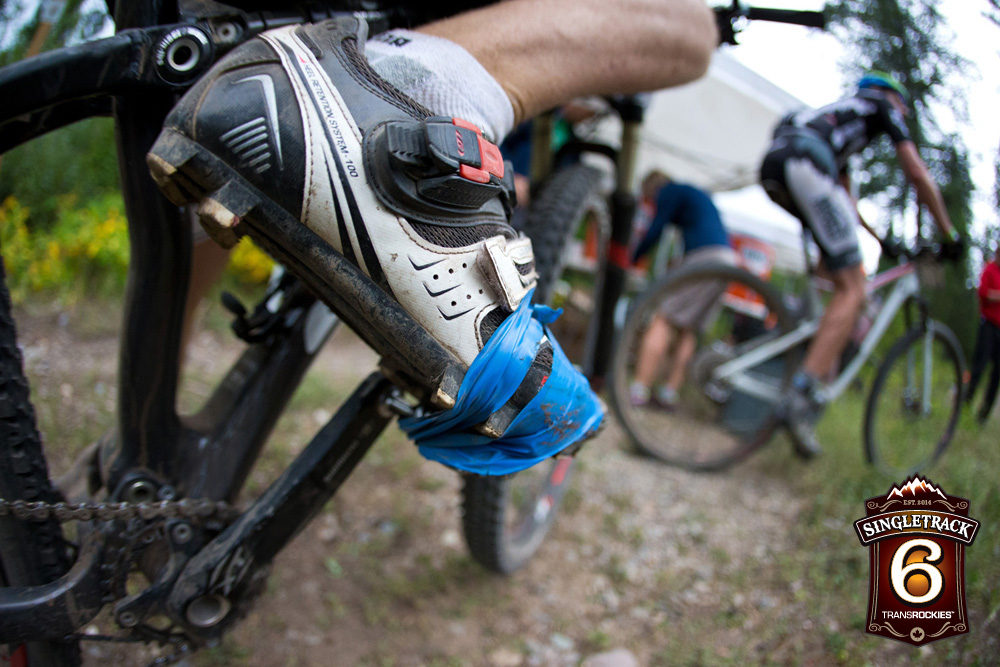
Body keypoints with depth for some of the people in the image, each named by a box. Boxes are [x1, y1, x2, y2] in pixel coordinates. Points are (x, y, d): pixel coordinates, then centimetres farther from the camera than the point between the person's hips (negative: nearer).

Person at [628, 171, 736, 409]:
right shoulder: (695, 194, 31)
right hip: (728, 259, 9)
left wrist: (630, 260, 11)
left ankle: (638, 391, -13)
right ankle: (670, 392, 8)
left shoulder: (669, 192, 6)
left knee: (661, 321, -9)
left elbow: (654, 232, -1)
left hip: (704, 257, -9)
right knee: (688, 330, 10)